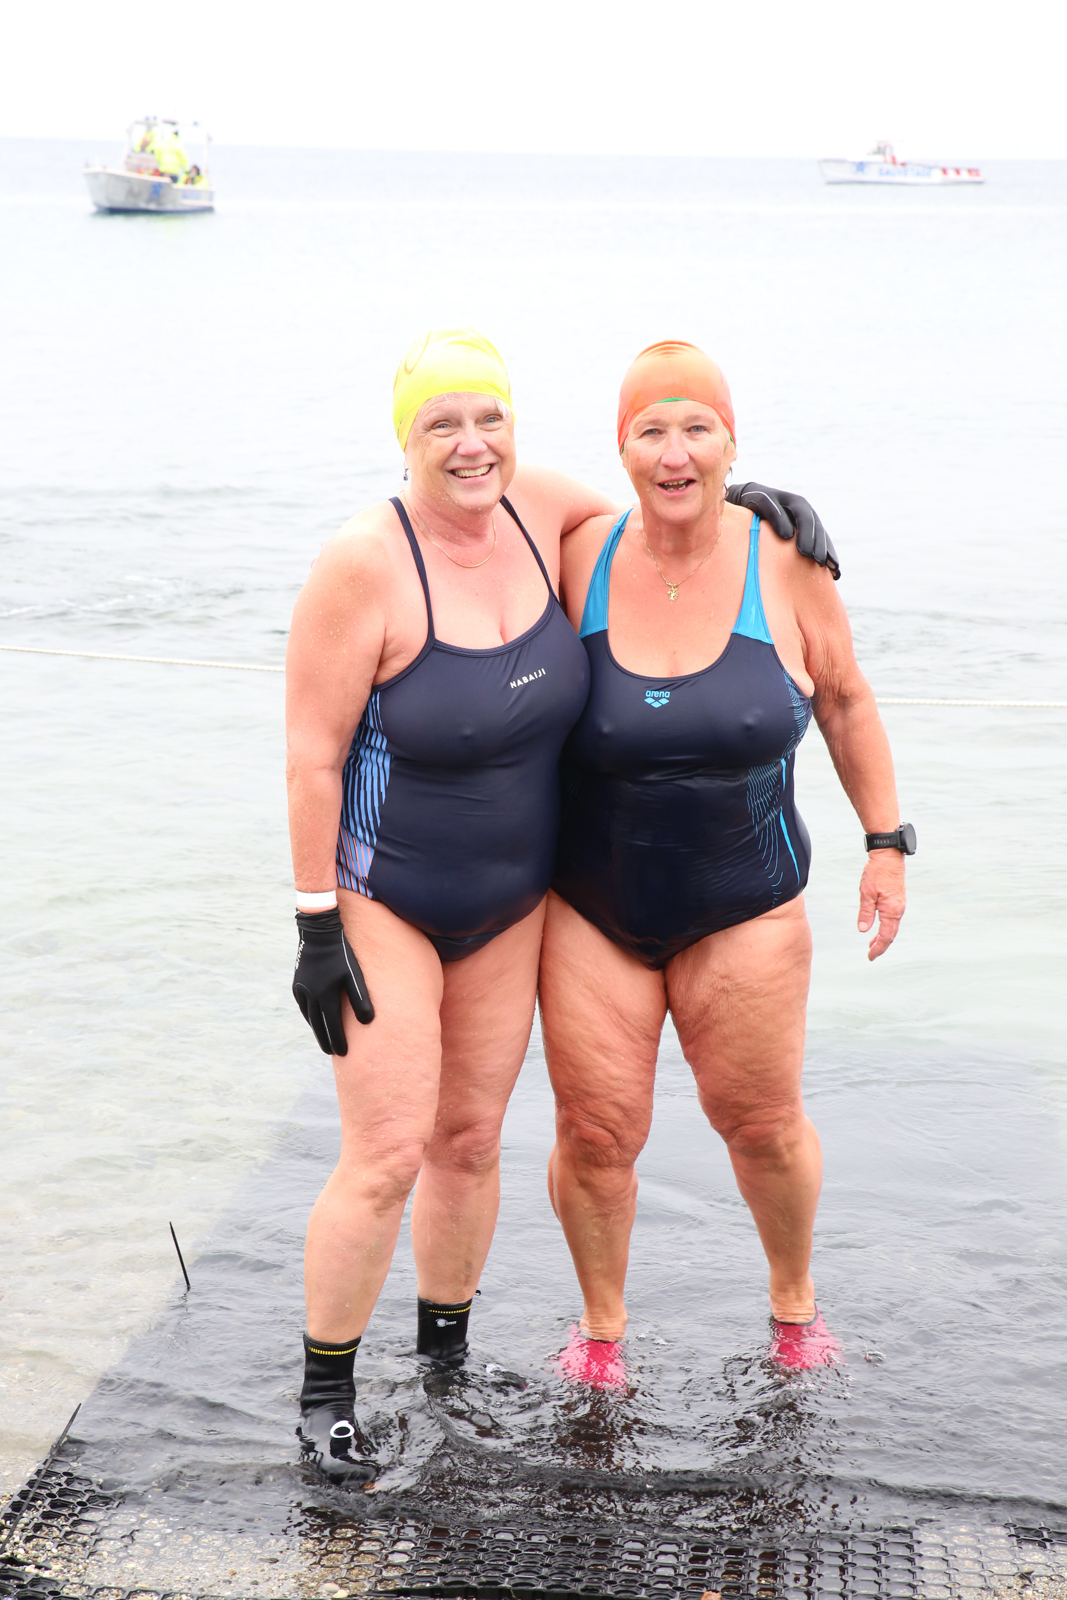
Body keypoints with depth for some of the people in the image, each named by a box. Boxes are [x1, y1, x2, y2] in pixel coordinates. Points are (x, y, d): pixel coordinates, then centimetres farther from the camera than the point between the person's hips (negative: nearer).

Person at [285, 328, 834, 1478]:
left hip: (511, 903, 5)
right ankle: (325, 1393, 12)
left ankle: (444, 1355, 34)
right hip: (382, 899, -5)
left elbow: (638, 507, 20)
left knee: (471, 1138, 13)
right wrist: (316, 927, -17)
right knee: (388, 1156, -7)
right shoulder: (364, 565, -21)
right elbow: (311, 756, -18)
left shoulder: (529, 506, -5)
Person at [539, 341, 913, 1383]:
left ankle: (794, 1296, 41)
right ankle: (601, 1327, 30)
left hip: (743, 910, 0)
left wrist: (886, 841, 5)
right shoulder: (580, 561, -8)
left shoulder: (784, 564, -9)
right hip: (591, 908, 0)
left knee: (762, 1125, 11)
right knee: (597, 1134, 2)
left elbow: (846, 704, 5)